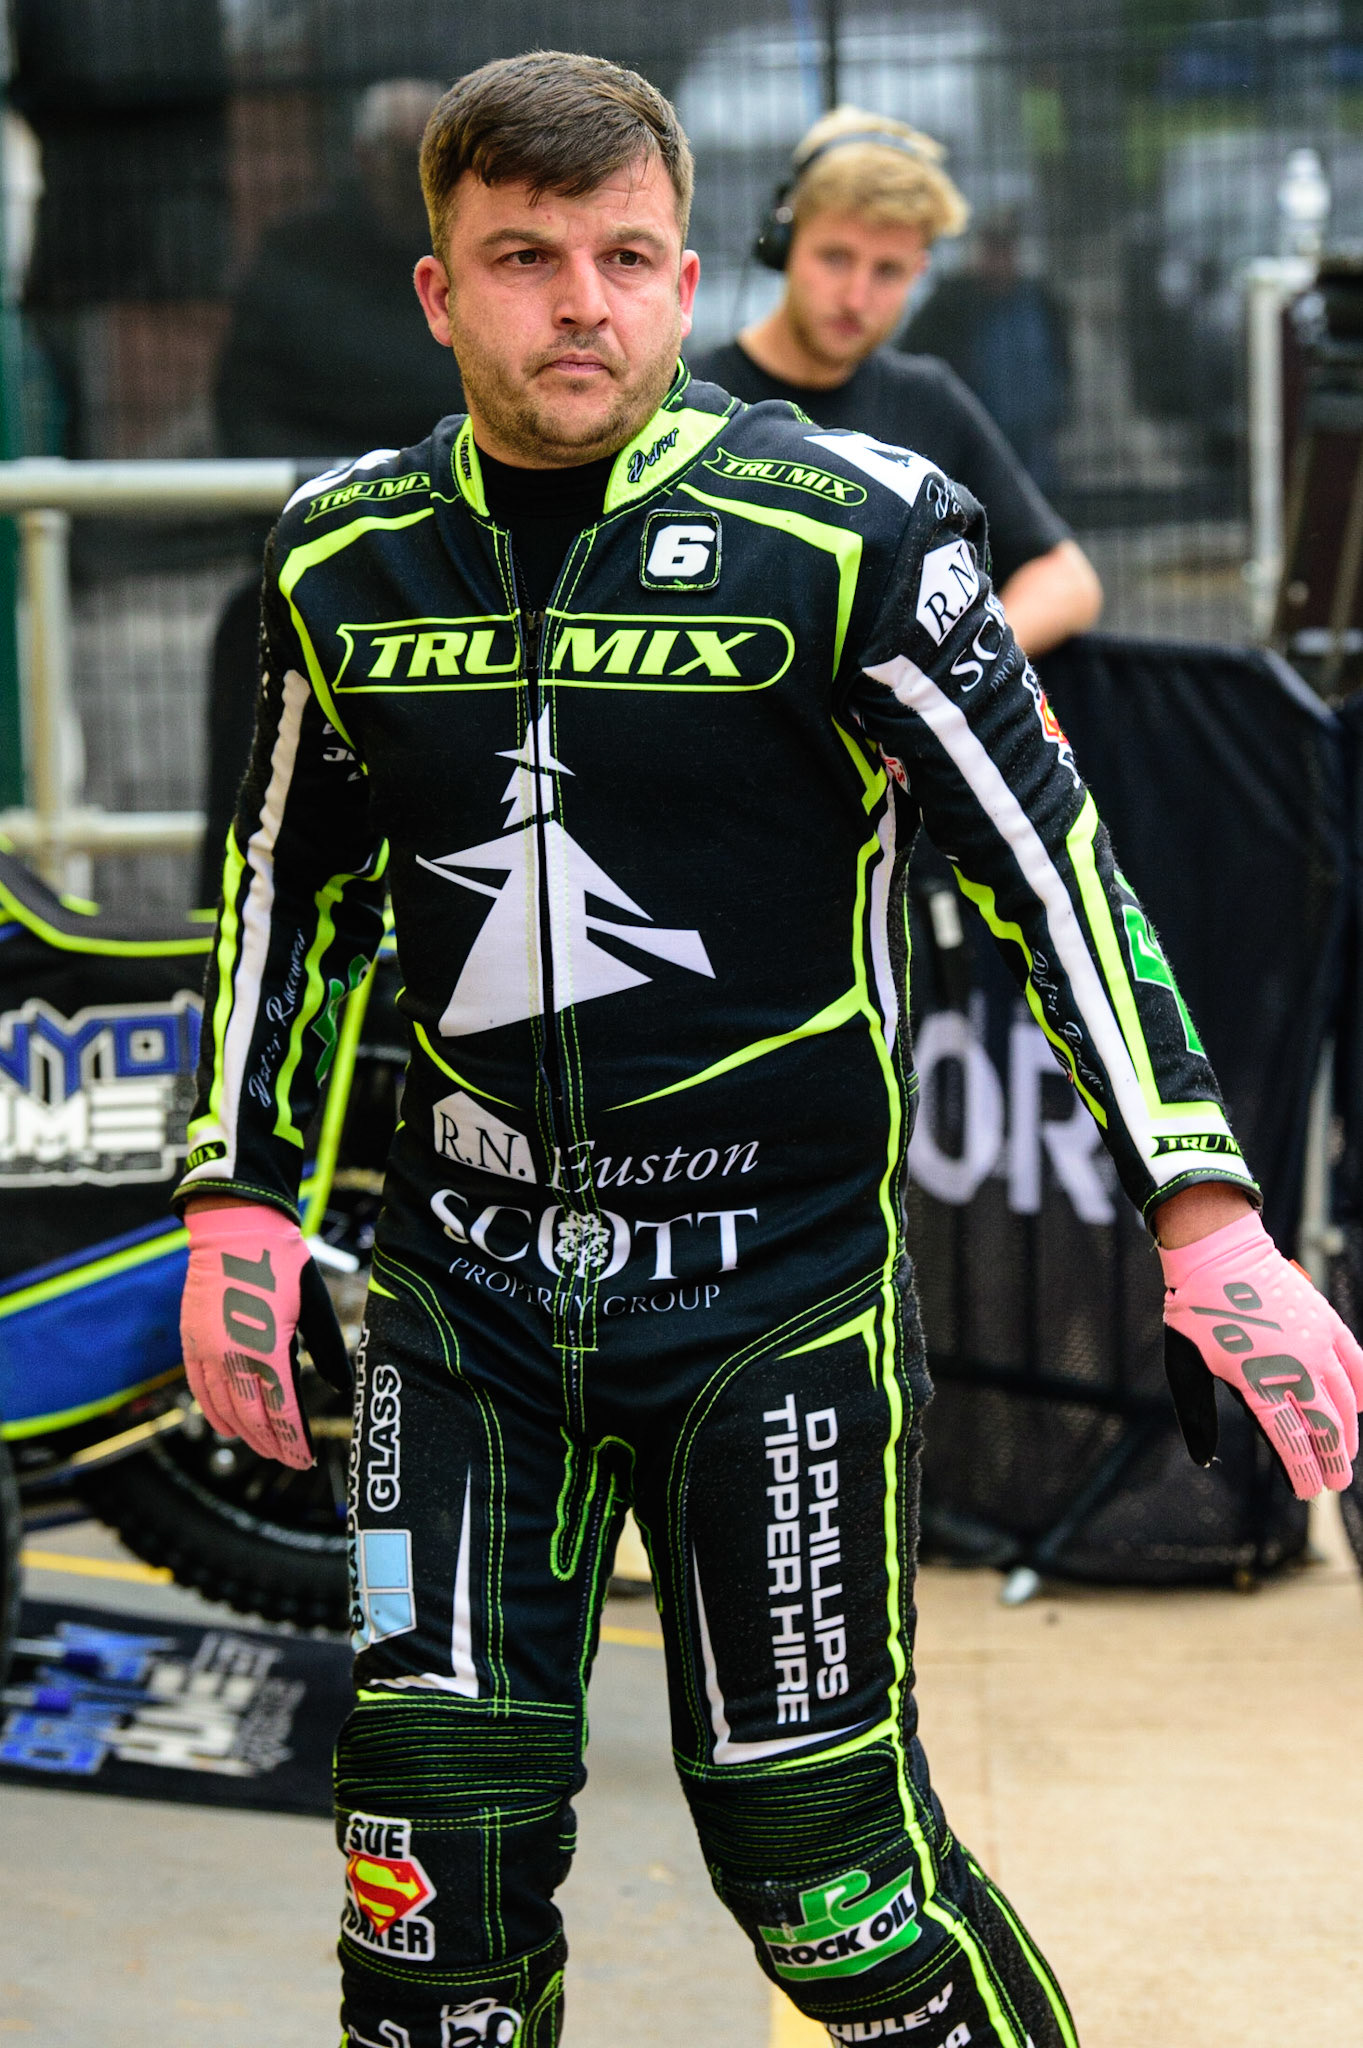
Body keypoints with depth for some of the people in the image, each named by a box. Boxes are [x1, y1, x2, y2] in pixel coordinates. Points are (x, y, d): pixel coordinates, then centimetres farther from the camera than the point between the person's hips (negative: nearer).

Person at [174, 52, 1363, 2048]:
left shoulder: (842, 530, -9)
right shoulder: (347, 555, 5)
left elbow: (1051, 861, -7)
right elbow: (287, 882, 18)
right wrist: (238, 1197, 15)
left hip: (776, 1284, -3)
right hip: (468, 1290, 4)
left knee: (821, 1855, -2)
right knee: (432, 1837, 0)